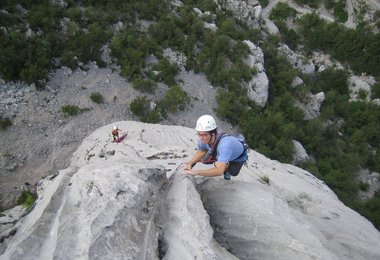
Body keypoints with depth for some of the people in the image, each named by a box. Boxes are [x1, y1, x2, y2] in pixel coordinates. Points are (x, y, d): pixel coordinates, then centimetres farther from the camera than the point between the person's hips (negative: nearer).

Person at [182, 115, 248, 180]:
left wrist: (196, 172, -62)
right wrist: (190, 163, -23)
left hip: (237, 157, -5)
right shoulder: (203, 139, -31)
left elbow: (219, 171, -55)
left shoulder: (225, 144, -49)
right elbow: (201, 151, -6)